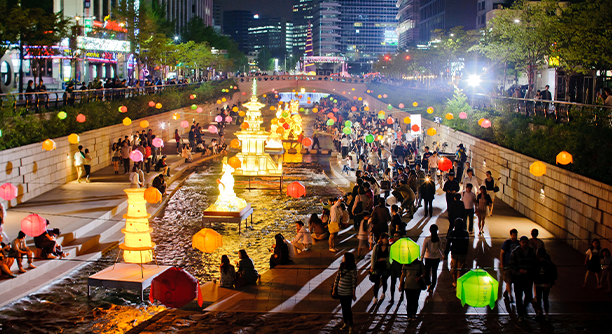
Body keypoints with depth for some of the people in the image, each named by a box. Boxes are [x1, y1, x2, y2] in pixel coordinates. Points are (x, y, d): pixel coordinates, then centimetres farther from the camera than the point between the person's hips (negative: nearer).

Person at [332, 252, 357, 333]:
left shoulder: (352, 269, -14)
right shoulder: (341, 266, 2)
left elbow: (354, 282, -11)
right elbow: (337, 278, 9)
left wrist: (354, 294, -11)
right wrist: (334, 289, 9)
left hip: (348, 293, -6)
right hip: (340, 291, 6)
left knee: (347, 309, -4)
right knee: (343, 308, 16)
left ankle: (350, 326, 6)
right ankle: (345, 323, 30)